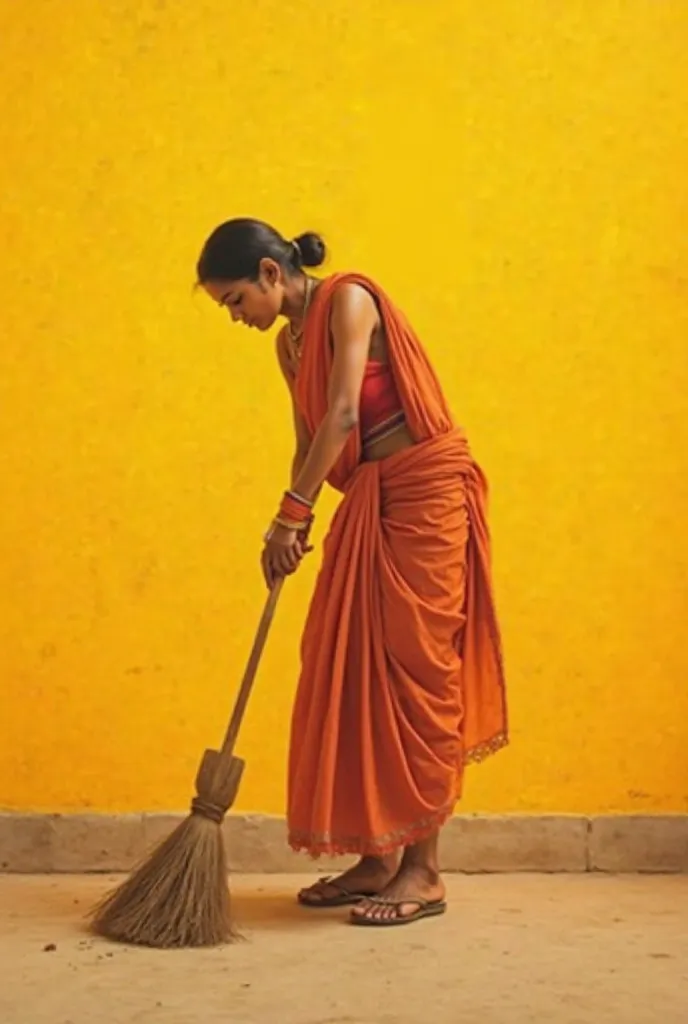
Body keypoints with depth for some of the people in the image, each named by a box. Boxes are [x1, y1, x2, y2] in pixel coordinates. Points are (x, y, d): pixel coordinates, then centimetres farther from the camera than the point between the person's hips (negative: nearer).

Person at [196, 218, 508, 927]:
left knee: (417, 674, -7)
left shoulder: (348, 300, -11)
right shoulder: (290, 343, 13)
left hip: (427, 492, -8)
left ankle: (422, 870, -1)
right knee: (351, 676, 6)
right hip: (367, 502, 8)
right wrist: (296, 524, 3)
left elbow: (342, 416, -20)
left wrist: (291, 514, -21)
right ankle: (377, 857, 14)